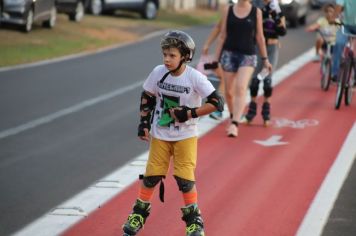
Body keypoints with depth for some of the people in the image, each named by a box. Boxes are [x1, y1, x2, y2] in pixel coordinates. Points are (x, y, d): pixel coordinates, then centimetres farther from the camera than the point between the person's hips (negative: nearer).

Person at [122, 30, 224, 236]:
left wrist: (189, 113, -21)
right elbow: (147, 97, 8)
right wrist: (144, 122, 0)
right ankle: (140, 212, 24)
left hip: (185, 136, -3)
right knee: (151, 176, 5)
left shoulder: (195, 78, -18)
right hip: (160, 135, 3)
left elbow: (217, 103, -18)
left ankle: (194, 219, 14)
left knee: (185, 178, -4)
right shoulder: (158, 72, -8)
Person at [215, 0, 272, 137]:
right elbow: (223, 35, 5)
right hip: (229, 53, 2)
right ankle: (232, 117, 33)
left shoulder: (256, 12, 1)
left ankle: (234, 124, -25)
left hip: (248, 55, -2)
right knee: (229, 92, 7)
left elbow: (259, 36, 7)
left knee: (241, 88, -20)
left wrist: (265, 59, 8)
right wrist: (216, 58, 4)